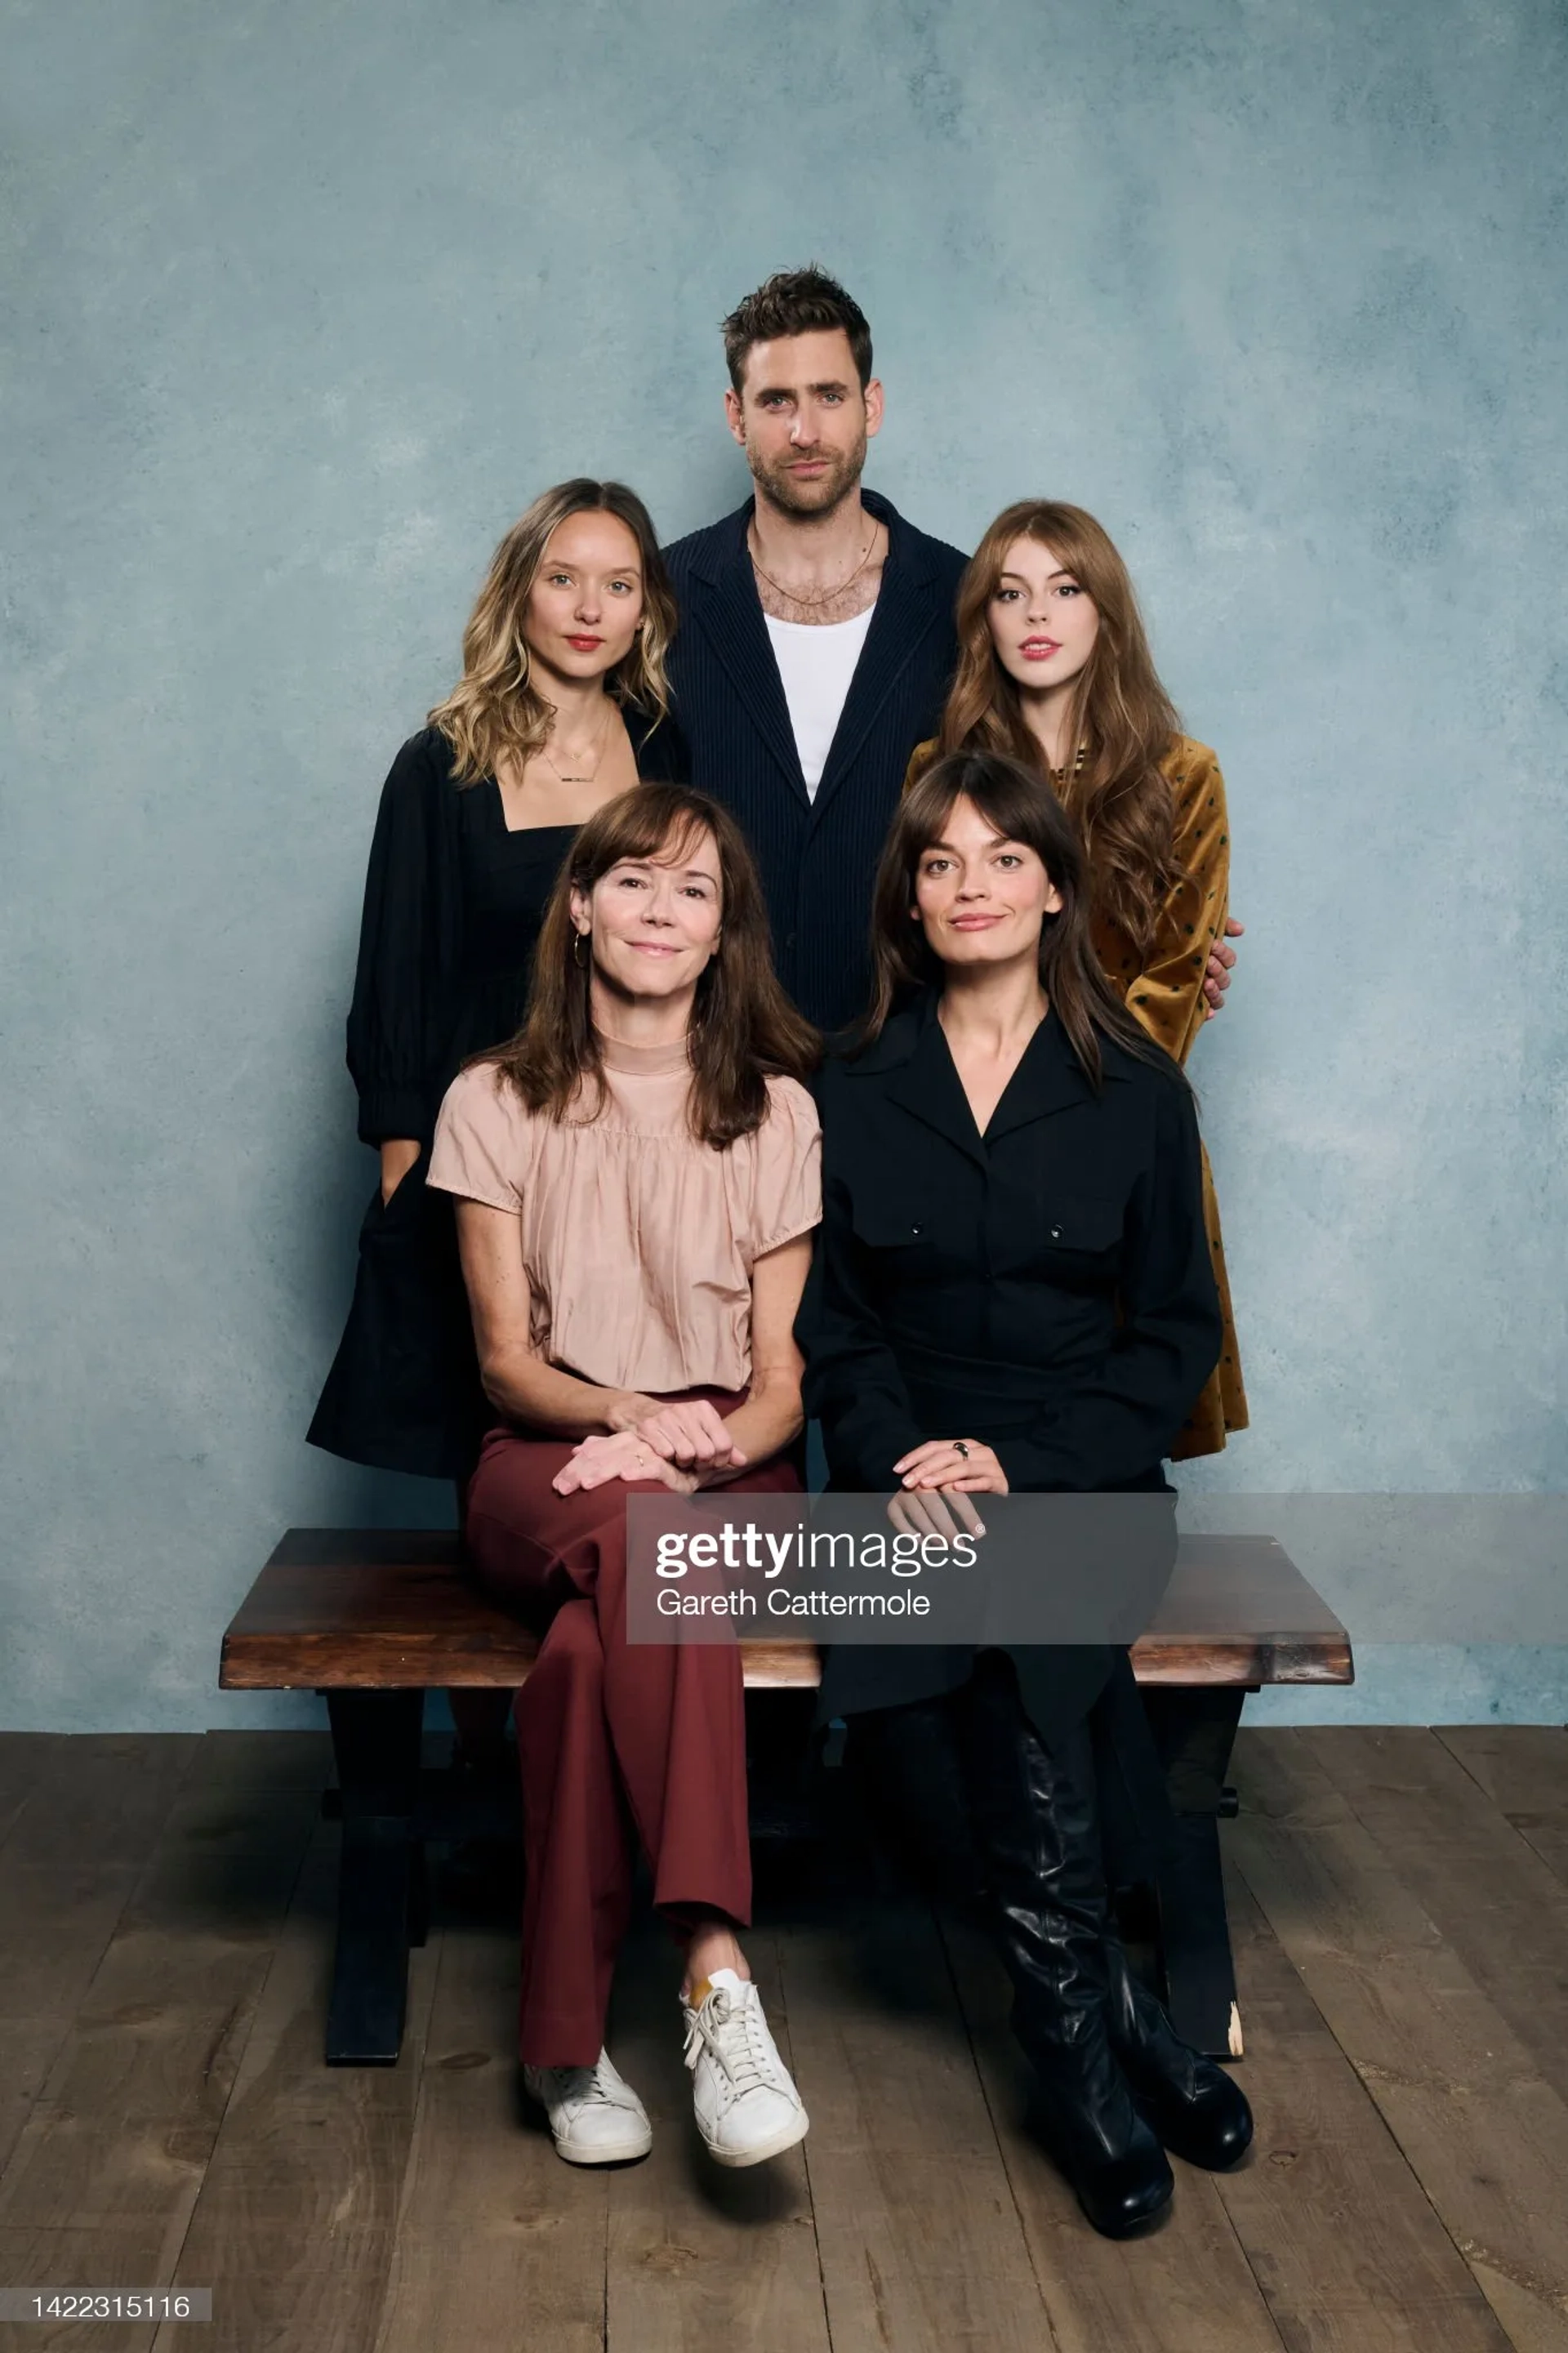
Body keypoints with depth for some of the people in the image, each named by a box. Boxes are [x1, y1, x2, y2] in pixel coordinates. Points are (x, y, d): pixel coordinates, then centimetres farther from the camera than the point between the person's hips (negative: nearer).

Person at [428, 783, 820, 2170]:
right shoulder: (497, 1104, 6)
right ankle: (718, 1976, -42)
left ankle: (567, 2040, -29)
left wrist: (712, 1442, -19)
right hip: (549, 1466, 0)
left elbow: (785, 1375, 4)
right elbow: (504, 1359, 2)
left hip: (732, 1480, 0)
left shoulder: (777, 1109, 8)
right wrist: (624, 1413, -19)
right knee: (638, 1533, -39)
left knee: (586, 1646, -36)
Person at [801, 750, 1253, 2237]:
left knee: (1013, 1593, -32)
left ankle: (1072, 2045, -16)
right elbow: (832, 1319, 6)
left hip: (1082, 1477, -1)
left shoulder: (1137, 1093, 5)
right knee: (1017, 1644, -30)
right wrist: (904, 1464, -14)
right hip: (907, 1473, 1)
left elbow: (1178, 1331, 3)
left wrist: (1023, 1465, -12)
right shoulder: (852, 1094, 10)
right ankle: (1113, 2020, -14)